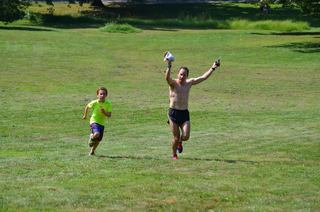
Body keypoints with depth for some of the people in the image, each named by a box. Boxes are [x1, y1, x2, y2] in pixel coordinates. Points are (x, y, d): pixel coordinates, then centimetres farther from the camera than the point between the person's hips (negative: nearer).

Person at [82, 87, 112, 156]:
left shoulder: (108, 104, -9)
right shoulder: (94, 103, -14)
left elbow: (109, 115, -10)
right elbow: (87, 107, 6)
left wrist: (104, 112, -29)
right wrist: (85, 115, 16)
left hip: (102, 123, 4)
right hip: (94, 121, -4)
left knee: (98, 140, 13)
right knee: (96, 134, -32)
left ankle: (92, 151, 39)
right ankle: (91, 137, 5)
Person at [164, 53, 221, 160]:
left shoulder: (189, 82, 7)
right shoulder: (173, 83, -7)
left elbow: (203, 77, 11)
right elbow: (167, 78, -30)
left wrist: (213, 68, 7)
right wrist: (169, 67, -46)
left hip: (184, 113, 4)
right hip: (173, 113, -4)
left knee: (186, 136, -7)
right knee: (176, 137, -1)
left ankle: (180, 142, 30)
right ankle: (174, 155, 23)